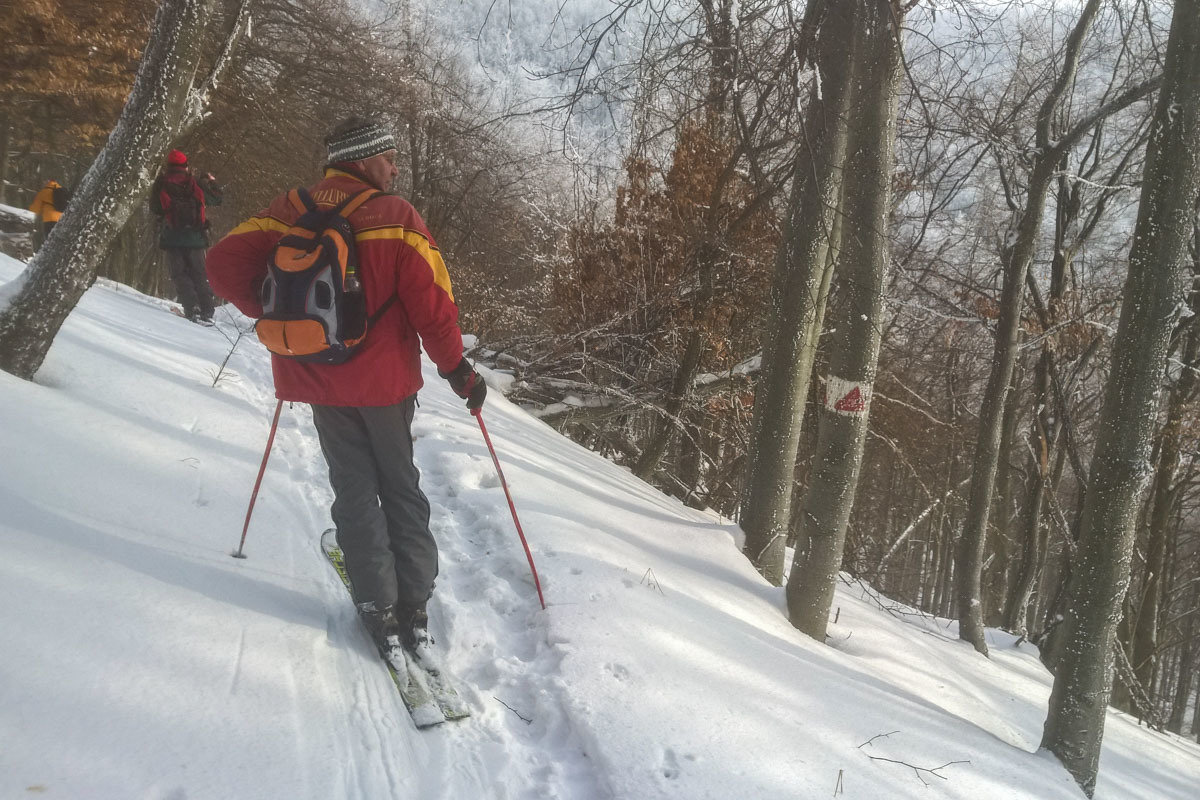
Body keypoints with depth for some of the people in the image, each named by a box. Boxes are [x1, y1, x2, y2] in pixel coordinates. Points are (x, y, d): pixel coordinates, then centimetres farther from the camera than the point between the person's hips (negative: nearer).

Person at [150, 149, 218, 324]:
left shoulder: (161, 183, 2)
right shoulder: (194, 183, 5)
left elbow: (154, 208, 11)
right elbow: (216, 199, 17)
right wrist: (213, 183, 35)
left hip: (172, 236, -1)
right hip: (195, 236, 1)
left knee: (179, 273, 1)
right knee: (199, 273, 7)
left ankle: (192, 309, -17)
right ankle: (207, 312, -3)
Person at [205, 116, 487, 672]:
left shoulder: (290, 211, 1)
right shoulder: (395, 216, -12)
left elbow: (225, 262, -1)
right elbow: (431, 302, -15)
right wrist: (458, 369, -4)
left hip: (318, 377, 3)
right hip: (384, 377, -3)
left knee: (354, 491, 13)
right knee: (401, 490, 13)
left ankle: (380, 614, 12)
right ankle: (415, 613, 13)